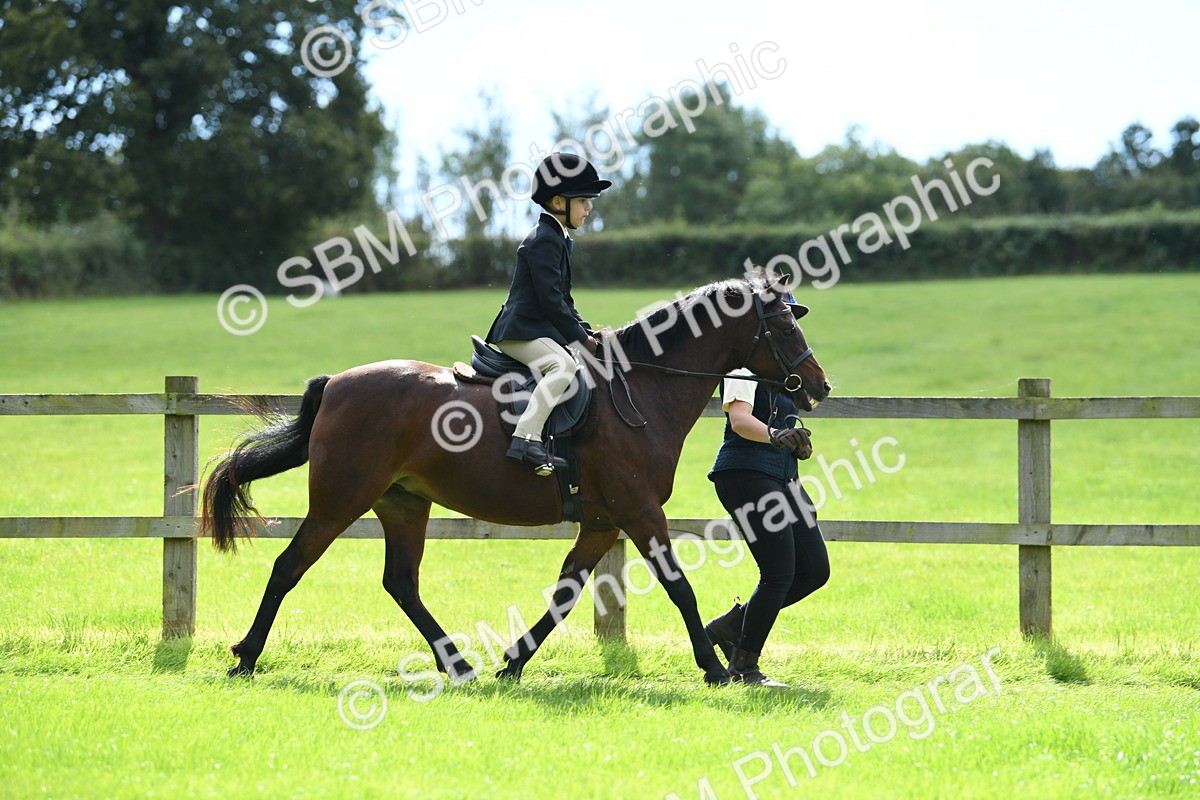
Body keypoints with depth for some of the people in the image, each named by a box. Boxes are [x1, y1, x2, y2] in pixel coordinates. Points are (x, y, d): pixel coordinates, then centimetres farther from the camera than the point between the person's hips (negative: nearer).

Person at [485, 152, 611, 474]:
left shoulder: (559, 239, 19)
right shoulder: (544, 240, -13)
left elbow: (563, 299, 23)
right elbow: (551, 299, -19)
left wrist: (586, 332, 10)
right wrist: (582, 339, -16)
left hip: (541, 329, 11)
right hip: (521, 332, -11)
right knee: (564, 366, -32)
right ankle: (526, 439, -42)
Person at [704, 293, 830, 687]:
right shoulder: (745, 362, -9)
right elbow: (740, 418, -25)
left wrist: (799, 443, 9)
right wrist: (775, 434, -44)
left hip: (782, 476, 9)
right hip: (746, 473, -9)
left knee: (814, 570, 6)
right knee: (780, 573, -13)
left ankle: (730, 625, 18)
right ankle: (744, 667, -1)